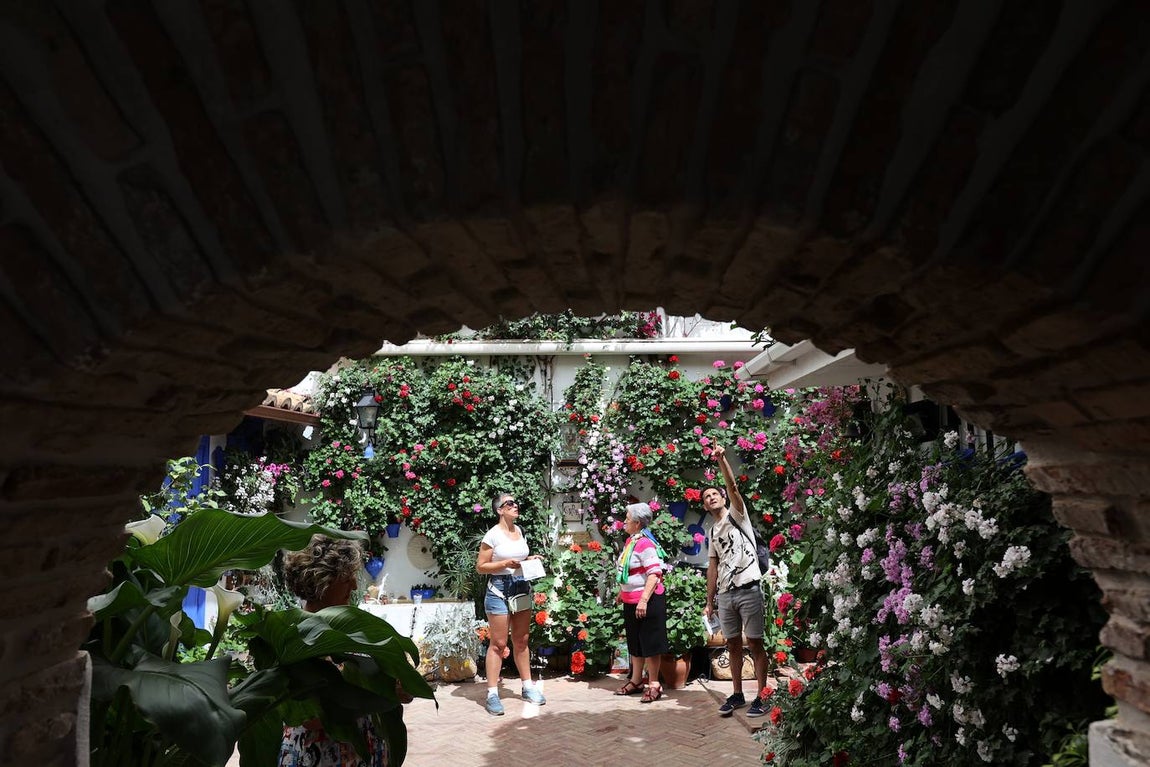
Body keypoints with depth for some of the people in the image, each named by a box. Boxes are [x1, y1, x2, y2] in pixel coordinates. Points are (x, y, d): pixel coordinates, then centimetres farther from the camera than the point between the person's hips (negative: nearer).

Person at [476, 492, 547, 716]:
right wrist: (505, 564, -20)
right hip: (500, 589, -6)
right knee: (498, 644, -5)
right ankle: (492, 694, -1)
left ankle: (528, 687, 23)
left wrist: (530, 560, 3)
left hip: (521, 586, 6)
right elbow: (480, 566, -9)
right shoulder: (493, 535, -10)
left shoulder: (519, 530, 10)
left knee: (521, 641, 14)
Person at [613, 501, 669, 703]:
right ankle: (635, 681, 30)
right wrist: (622, 592, 25)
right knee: (635, 643, 18)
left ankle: (654, 685, 8)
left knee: (649, 643, -1)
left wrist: (643, 600, -28)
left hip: (647, 601, -10)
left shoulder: (645, 544, -20)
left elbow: (654, 574, -25)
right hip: (631, 601, 10)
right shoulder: (630, 541, 10)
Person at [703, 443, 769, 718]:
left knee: (755, 644, -2)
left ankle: (761, 696, 4)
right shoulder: (713, 532, 18)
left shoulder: (737, 515, 2)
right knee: (733, 644, 11)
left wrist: (721, 460, -29)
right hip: (724, 594, 6)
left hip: (748, 589, -6)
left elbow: (732, 487, -16)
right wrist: (709, 602, 14)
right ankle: (737, 694, 20)